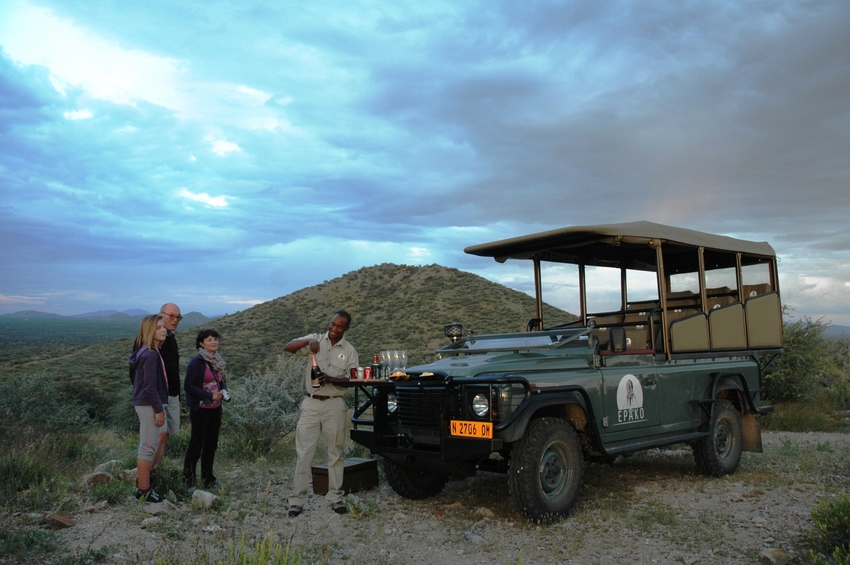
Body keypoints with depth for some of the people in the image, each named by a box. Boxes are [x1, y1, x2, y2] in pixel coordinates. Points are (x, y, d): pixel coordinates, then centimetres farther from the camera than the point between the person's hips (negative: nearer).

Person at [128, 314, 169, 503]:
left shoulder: (149, 352, 11)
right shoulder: (150, 355, -19)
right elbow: (150, 386, -21)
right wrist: (158, 410, -16)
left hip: (146, 404, 10)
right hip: (149, 405, -10)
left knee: (147, 447, 16)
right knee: (148, 447, -3)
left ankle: (143, 486, 26)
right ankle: (144, 490, 5)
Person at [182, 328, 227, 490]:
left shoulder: (217, 361, 9)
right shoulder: (196, 362, -13)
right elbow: (188, 385, -16)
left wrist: (223, 391, -1)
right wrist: (210, 395, -20)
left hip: (215, 409, 7)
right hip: (200, 409, -7)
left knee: (211, 444, 14)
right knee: (196, 444, 1)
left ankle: (207, 478, 26)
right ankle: (188, 480, 14)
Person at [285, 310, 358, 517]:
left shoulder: (349, 351, 2)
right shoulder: (315, 339, 3)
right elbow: (288, 347, -8)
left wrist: (330, 379, -19)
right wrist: (308, 341, -25)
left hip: (334, 405, 0)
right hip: (311, 403, 0)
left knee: (335, 452, 8)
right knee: (303, 452, 1)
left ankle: (336, 497, 19)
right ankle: (296, 500, 7)